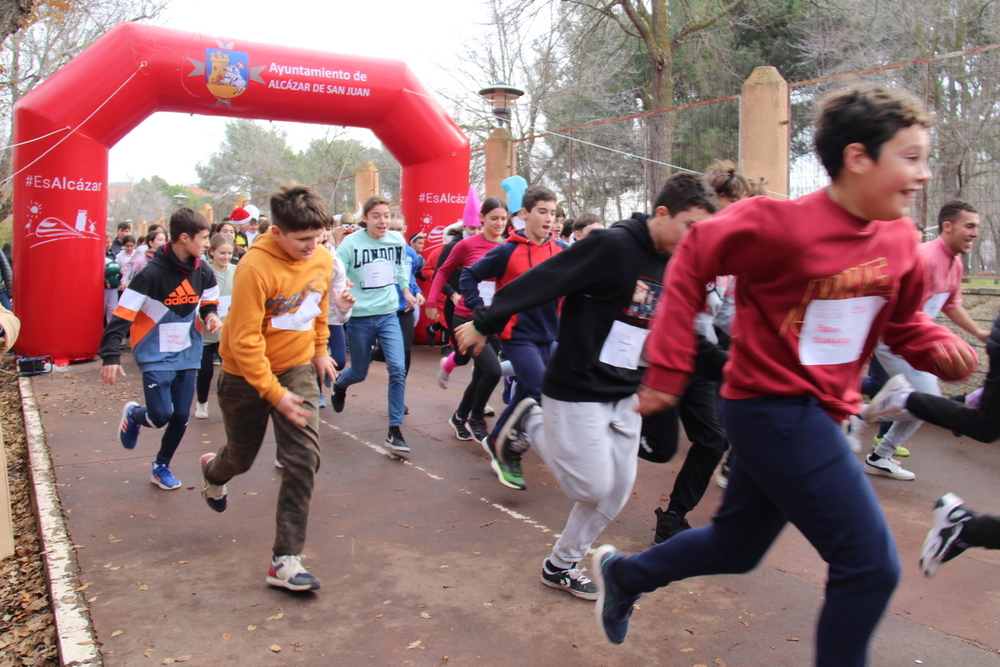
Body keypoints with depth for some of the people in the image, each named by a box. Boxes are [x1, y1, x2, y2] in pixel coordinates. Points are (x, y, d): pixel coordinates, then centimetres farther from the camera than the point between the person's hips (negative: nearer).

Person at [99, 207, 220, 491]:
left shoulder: (203, 272, -2)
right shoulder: (152, 274, -19)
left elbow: (209, 303, 15)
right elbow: (122, 315, -18)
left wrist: (212, 315, -9)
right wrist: (111, 356, -24)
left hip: (187, 354, 5)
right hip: (156, 357, -5)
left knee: (181, 417, 5)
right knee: (161, 416, -10)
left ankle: (161, 467, 28)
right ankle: (133, 414, 27)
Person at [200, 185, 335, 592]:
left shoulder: (322, 259, -7)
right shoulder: (255, 268, -25)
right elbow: (245, 340, -24)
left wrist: (320, 349, 16)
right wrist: (274, 393, -24)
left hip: (298, 369, 4)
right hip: (247, 375, -3)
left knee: (304, 459, -11)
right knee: (242, 456, 17)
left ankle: (285, 561, -3)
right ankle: (214, 471, 57)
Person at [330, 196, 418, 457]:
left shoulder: (397, 240, 1)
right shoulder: (351, 243, -12)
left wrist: (406, 291, 25)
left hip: (388, 315, 3)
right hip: (359, 317, -2)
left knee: (398, 369, -12)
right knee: (359, 372, 12)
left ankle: (394, 431, -3)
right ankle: (339, 385, 51)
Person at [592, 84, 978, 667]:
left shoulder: (900, 238, 2)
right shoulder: (782, 224, -20)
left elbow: (903, 322, 16)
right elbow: (691, 264, -10)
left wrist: (940, 347, -7)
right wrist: (668, 369, -12)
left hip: (819, 413, 9)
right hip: (773, 406, -8)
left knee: (737, 544, 22)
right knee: (871, 564, -7)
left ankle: (624, 575, 43)